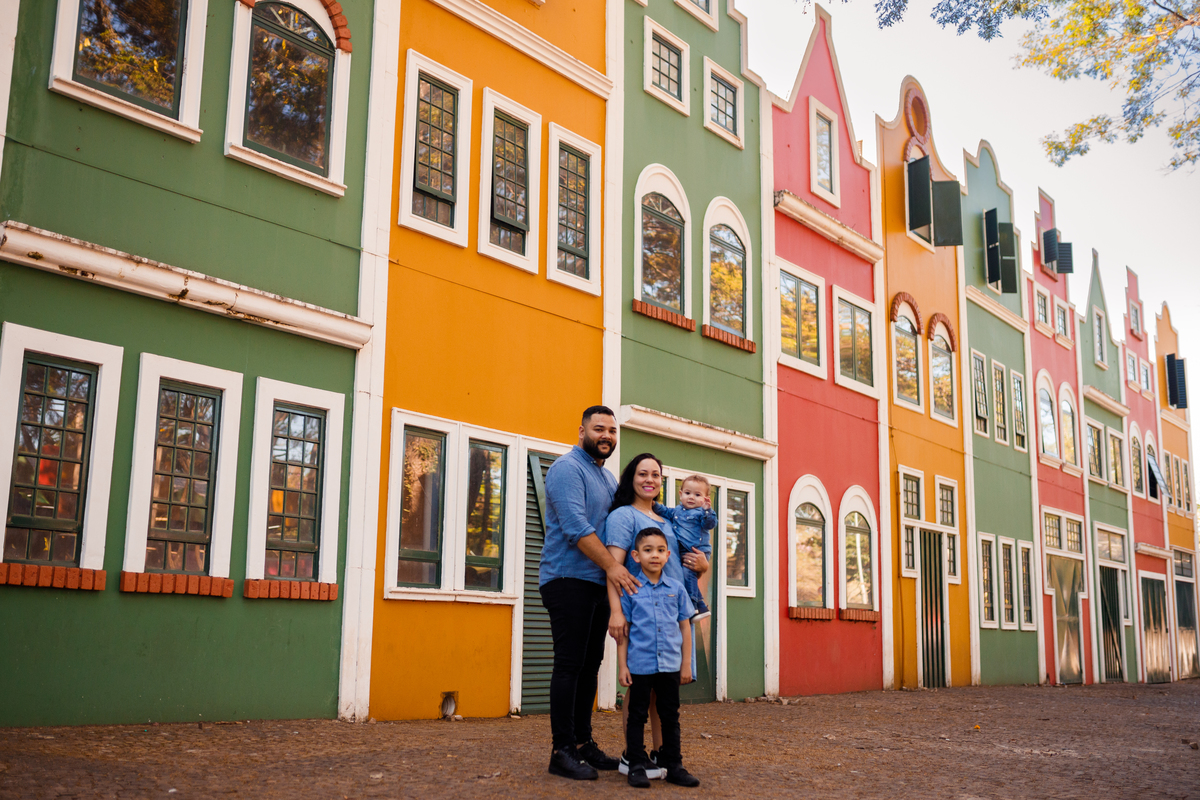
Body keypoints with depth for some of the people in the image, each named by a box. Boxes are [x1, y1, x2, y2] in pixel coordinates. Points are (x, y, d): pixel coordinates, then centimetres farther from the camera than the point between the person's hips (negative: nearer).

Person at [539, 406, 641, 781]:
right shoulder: (567, 468, -9)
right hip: (568, 579, -8)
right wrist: (611, 565, -26)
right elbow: (575, 526, -20)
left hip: (599, 583, 9)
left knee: (590, 664, 10)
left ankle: (583, 742, 17)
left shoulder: (609, 478, 19)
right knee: (570, 664, -7)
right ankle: (562, 751, -3)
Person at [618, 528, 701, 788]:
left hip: (670, 665, 3)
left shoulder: (676, 589, 5)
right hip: (639, 665, -2)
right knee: (637, 716, 6)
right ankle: (637, 766, 13)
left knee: (670, 716, 11)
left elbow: (685, 627, 10)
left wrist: (686, 664, 7)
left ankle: (674, 765, 19)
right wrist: (622, 665, -3)